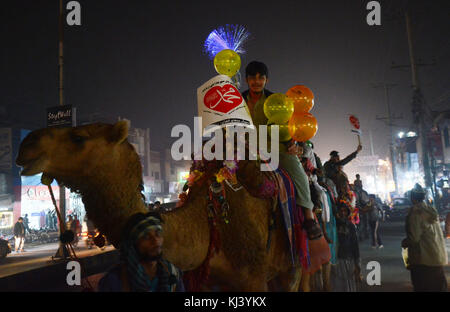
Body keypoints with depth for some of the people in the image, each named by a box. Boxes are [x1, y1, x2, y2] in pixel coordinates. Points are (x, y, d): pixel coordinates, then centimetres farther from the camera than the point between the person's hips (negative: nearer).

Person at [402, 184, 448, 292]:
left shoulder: (415, 212, -17)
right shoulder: (431, 210, 4)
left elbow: (414, 237, -19)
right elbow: (437, 232, 11)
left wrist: (404, 242, 0)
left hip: (424, 258, -7)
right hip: (438, 256, 7)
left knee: (423, 287, 4)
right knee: (438, 286, 17)